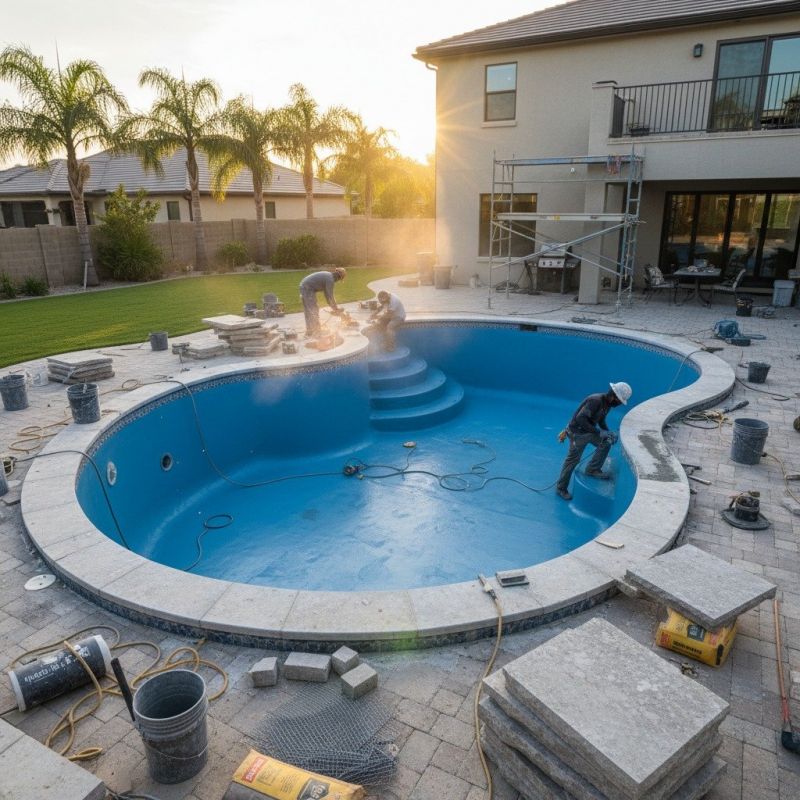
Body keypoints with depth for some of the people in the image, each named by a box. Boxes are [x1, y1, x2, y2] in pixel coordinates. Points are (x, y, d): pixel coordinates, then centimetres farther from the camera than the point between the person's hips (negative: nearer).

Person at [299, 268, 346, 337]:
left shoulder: (328, 275, 14)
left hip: (304, 287, 10)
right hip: (308, 289, -10)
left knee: (308, 312, 16)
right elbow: (330, 296, -13)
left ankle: (309, 332, 23)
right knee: (313, 311, -4)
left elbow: (327, 293, 18)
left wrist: (332, 306, 17)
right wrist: (336, 308, -2)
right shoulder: (330, 279, -16)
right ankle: (315, 333, 0)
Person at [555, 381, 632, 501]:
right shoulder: (595, 400, -29)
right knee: (573, 460, -2)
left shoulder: (608, 402, 0)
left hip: (589, 430, 8)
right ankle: (561, 488, 12)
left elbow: (601, 420, 15)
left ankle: (593, 470, 12)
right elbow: (580, 419, -35)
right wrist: (598, 432, -31)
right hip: (577, 432, -8)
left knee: (606, 443, -2)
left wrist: (609, 432, -2)